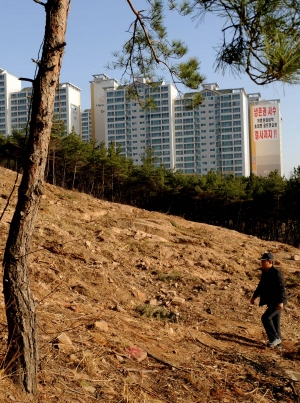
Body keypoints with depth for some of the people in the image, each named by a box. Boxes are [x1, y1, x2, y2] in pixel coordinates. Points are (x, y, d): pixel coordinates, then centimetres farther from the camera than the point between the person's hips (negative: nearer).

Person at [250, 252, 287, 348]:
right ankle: (277, 341, 24)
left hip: (277, 302, -9)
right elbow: (261, 286, 19)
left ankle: (275, 338, -3)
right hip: (271, 301, 9)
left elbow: (281, 288, -23)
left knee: (266, 318, -15)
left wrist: (280, 301, -30)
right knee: (274, 321, 14)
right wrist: (254, 296, 19)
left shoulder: (276, 273, -19)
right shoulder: (264, 272, 8)